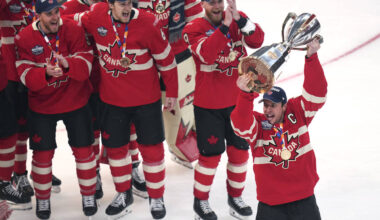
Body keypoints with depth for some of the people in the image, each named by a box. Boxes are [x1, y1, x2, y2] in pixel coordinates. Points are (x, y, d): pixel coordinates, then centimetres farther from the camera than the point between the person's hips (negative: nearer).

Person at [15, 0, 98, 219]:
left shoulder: (74, 29, -12)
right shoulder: (25, 38, -12)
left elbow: (86, 62, -17)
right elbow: (25, 75, -16)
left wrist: (68, 64, -38)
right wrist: (46, 73, -36)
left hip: (76, 100, 0)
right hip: (41, 104, 0)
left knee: (83, 149, 7)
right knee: (43, 152, 6)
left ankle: (89, 195, 25)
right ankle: (42, 199, 25)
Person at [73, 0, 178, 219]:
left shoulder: (147, 23, -19)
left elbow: (166, 59, -8)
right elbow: (75, 23, 11)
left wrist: (172, 92, 0)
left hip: (145, 99, -3)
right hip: (112, 98, 3)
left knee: (151, 147, 6)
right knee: (115, 146, 14)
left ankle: (157, 197, 24)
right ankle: (123, 194, 35)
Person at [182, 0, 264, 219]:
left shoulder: (237, 19, -1)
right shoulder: (194, 29, -11)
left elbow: (257, 40, -18)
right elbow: (207, 54, -29)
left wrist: (238, 18, -32)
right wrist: (224, 26, -38)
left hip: (237, 100, 4)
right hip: (208, 105, -4)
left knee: (239, 150, 13)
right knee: (211, 154, 2)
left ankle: (235, 197, 32)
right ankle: (200, 201, 22)